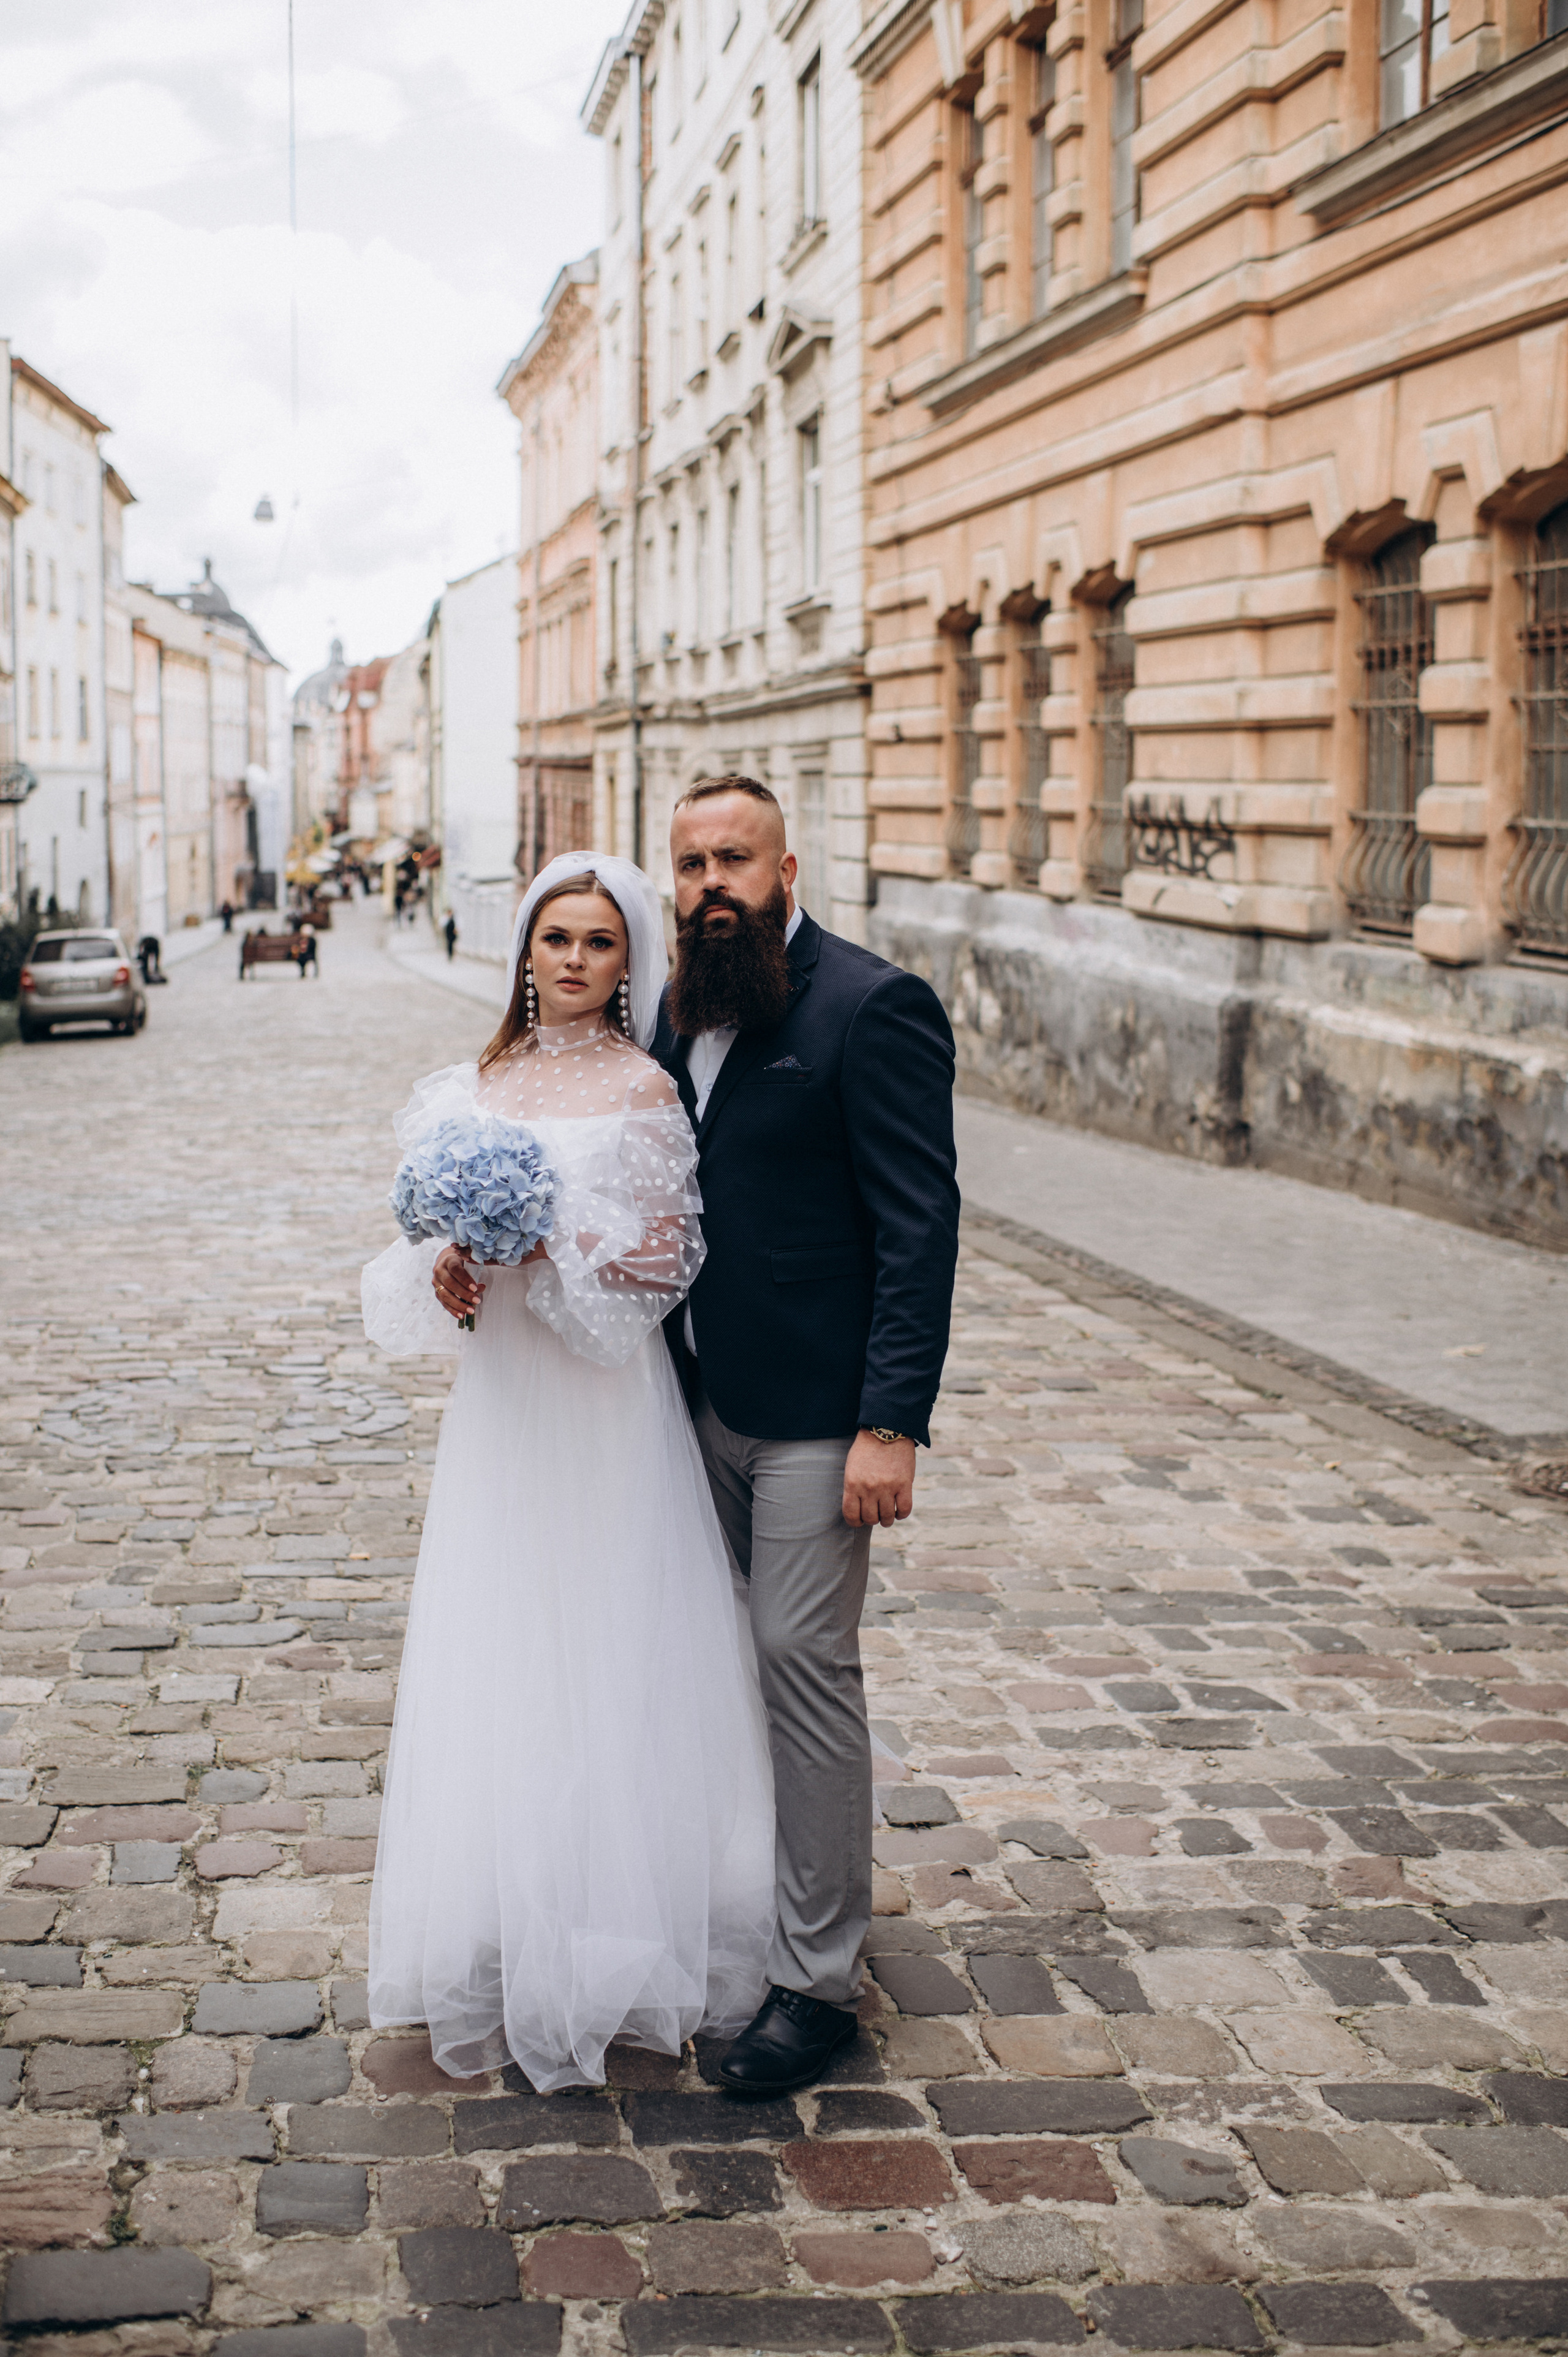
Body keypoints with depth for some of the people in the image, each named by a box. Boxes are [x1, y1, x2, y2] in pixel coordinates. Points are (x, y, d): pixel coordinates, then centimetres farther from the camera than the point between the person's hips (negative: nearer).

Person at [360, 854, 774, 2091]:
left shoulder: (641, 1089, -6)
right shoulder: (475, 1085, 9)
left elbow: (664, 1262, -9)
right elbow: (440, 1241, 12)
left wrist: (547, 1246, -20)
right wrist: (444, 1279, -9)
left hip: (608, 1416, -5)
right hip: (501, 1407, 5)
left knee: (605, 1669, 1)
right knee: (496, 1663, 9)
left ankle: (608, 1958, 14)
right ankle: (509, 1951, 22)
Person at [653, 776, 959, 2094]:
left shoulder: (874, 1009, -13)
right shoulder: (684, 1013, 11)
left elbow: (922, 1230, -16)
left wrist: (892, 1427, -20)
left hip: (815, 1412, -7)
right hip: (704, 1400, 7)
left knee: (804, 1659, -3)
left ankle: (818, 1979, 7)